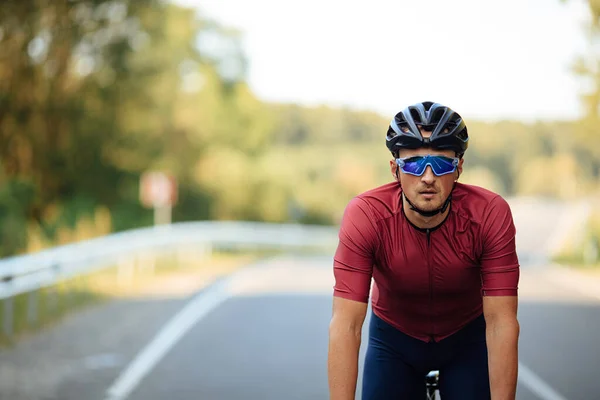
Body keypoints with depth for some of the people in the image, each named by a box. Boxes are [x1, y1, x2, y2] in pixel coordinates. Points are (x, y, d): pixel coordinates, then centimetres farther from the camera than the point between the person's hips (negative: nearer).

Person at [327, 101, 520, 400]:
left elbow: (501, 322, -29)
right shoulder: (364, 215, -30)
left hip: (466, 337, 0)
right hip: (394, 338, 0)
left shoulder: (491, 214, -29)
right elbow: (345, 325, -33)